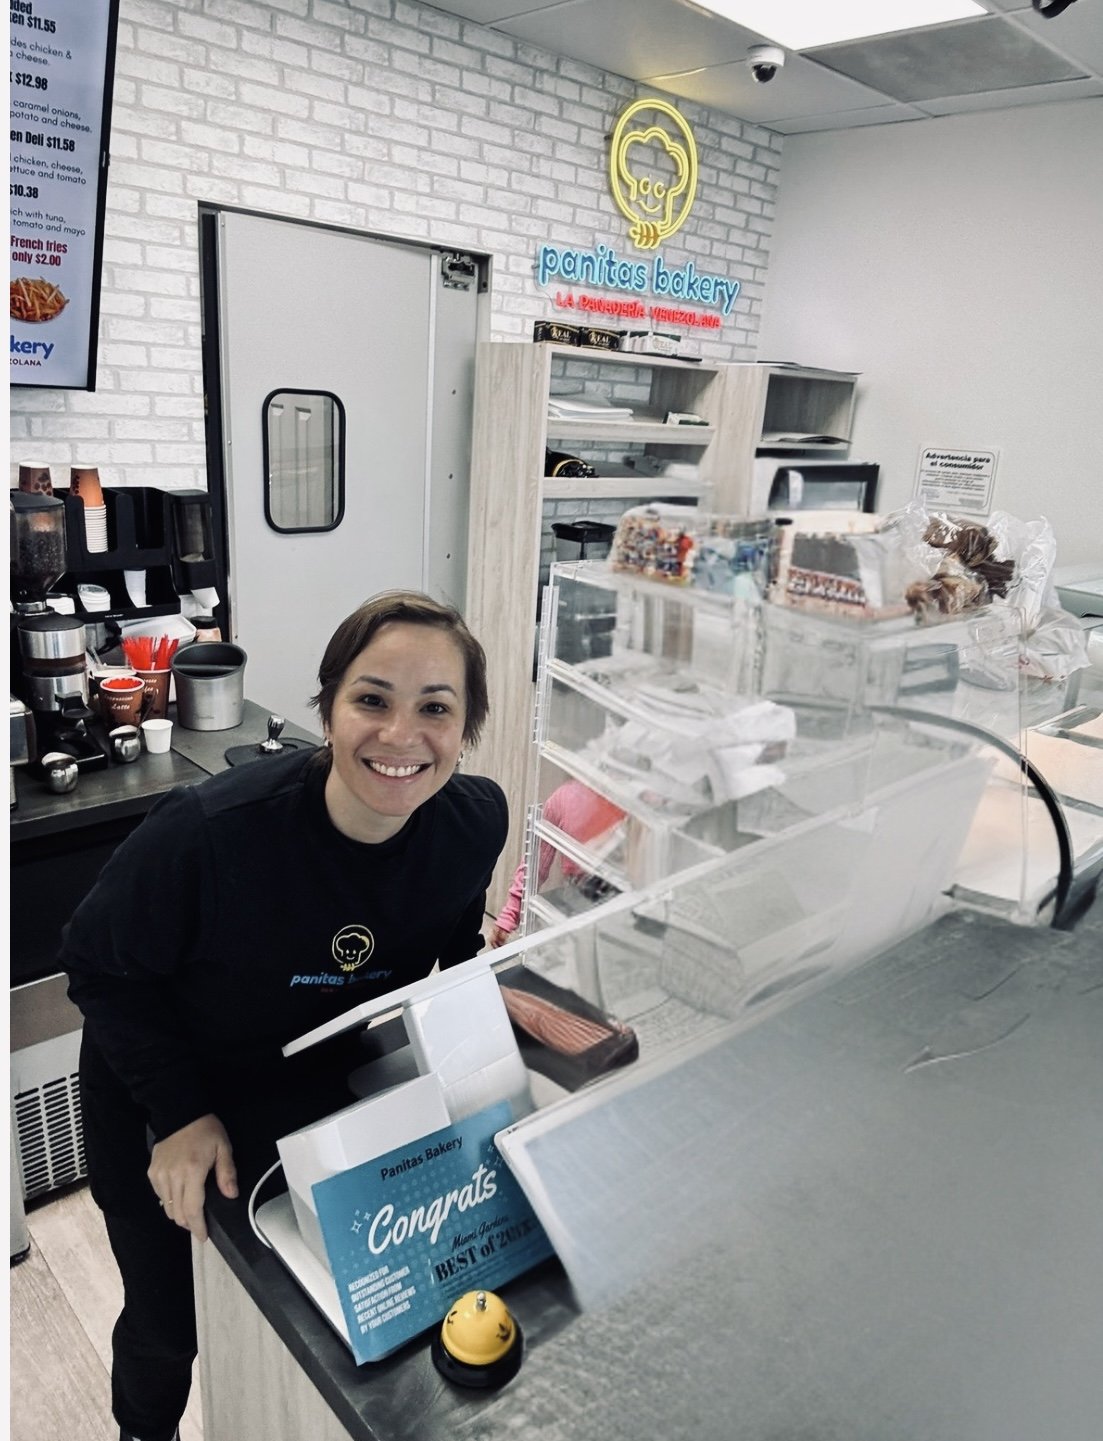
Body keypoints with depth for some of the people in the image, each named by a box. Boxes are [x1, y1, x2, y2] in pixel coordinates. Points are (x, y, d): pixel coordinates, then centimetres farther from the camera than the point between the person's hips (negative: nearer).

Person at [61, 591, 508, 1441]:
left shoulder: (476, 821, -23)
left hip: (328, 1089, 3)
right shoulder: (209, 831, -37)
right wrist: (181, 1113, -22)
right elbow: (104, 970, -19)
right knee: (169, 1324, 19)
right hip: (161, 1111, -3)